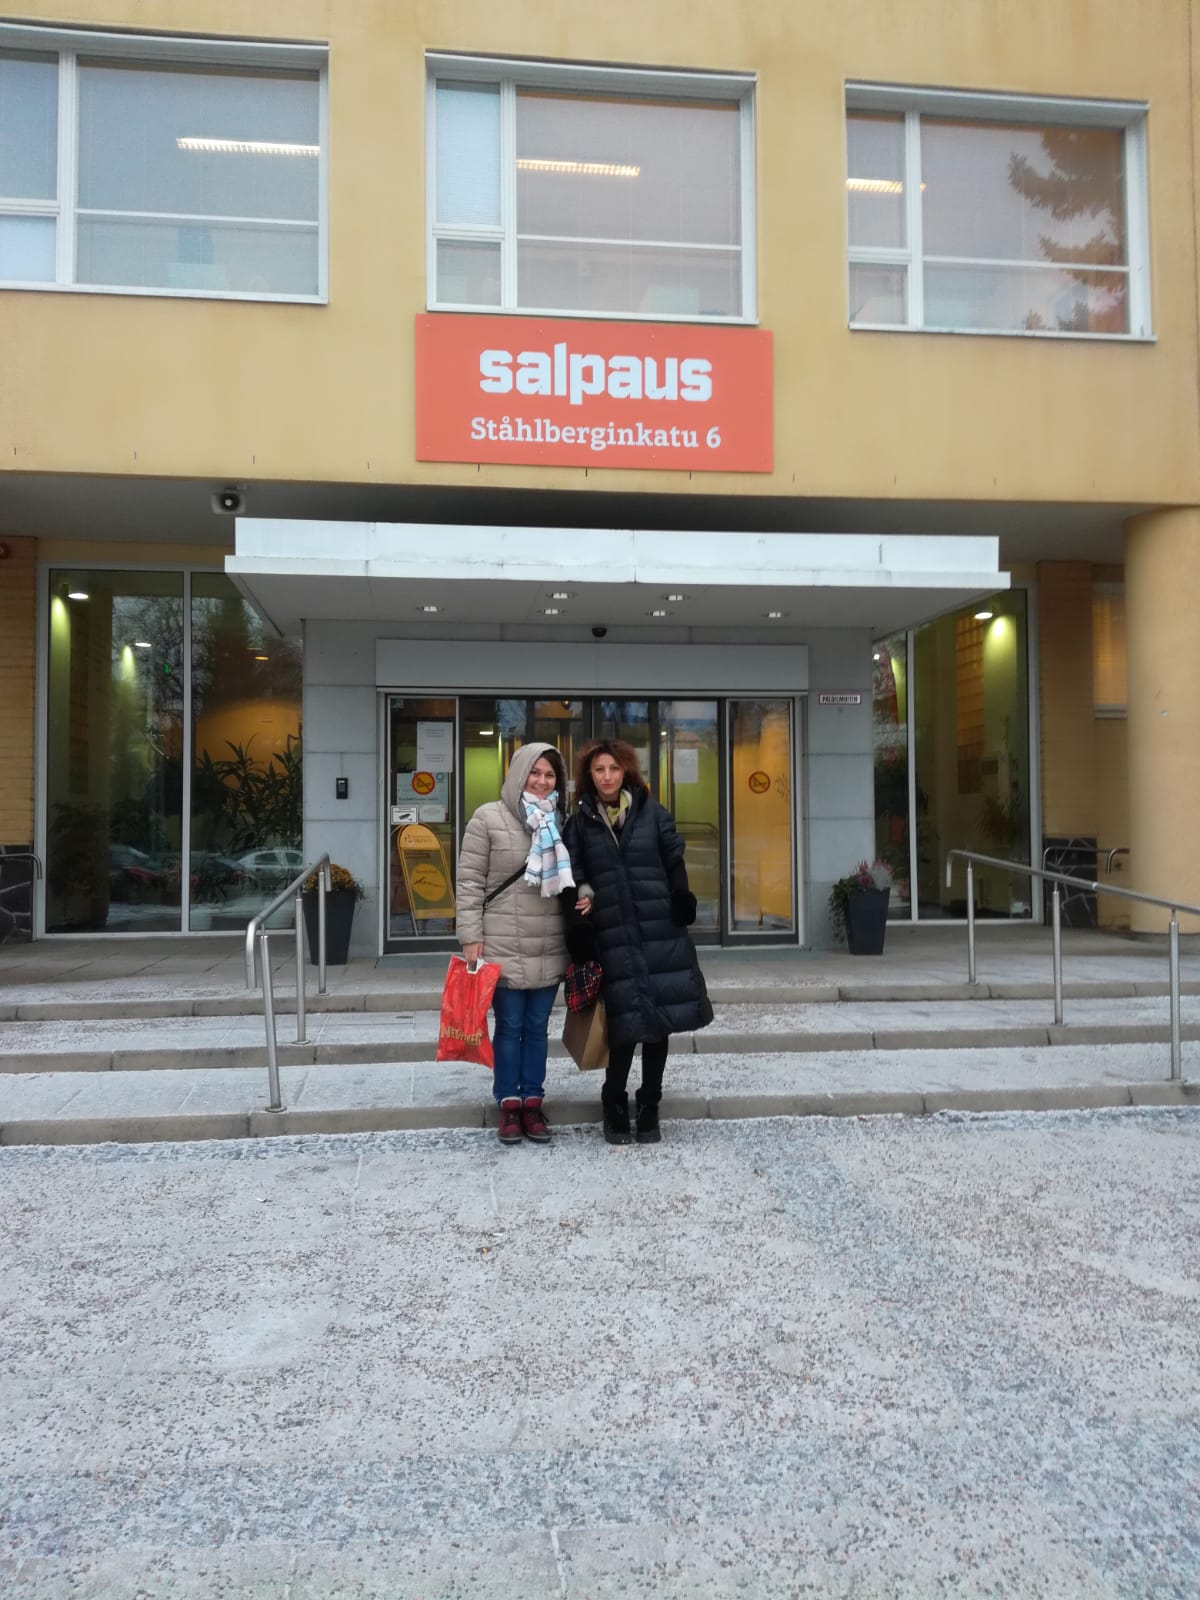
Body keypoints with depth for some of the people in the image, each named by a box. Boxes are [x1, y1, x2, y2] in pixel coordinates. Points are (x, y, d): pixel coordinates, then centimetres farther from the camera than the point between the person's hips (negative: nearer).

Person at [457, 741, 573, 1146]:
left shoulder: (561, 822, 8)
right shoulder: (489, 818, -5)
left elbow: (571, 878, 17)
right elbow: (469, 881, -6)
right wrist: (471, 937, -10)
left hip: (549, 948, 4)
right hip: (503, 946, -4)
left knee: (537, 1027, 11)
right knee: (509, 1026, 4)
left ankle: (532, 1102, 20)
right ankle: (509, 1104, 16)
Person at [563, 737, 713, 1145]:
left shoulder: (653, 813, 6)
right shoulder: (579, 823, 7)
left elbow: (675, 866, 6)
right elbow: (574, 881, 5)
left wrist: (681, 909, -1)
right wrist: (579, 930, -4)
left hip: (659, 932, 1)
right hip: (612, 936, -1)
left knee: (660, 1019, 6)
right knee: (626, 1023, -4)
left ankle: (649, 1106, 22)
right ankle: (614, 1104, 18)